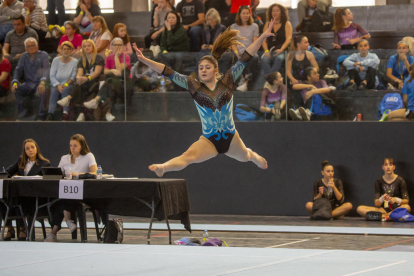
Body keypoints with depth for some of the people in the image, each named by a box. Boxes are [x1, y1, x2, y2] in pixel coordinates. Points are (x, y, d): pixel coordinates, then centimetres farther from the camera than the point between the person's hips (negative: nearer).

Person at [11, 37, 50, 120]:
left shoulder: (43, 55, -1)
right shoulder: (24, 56, 12)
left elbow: (46, 69, -14)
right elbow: (18, 70, 9)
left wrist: (42, 82, -32)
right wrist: (15, 82, -11)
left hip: (40, 82, -4)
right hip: (29, 84, 4)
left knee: (43, 90, -37)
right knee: (15, 89, -23)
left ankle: (42, 115, -24)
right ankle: (22, 111, -8)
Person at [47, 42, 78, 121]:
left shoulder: (74, 62, 6)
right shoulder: (56, 60, 8)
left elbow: (73, 77, -1)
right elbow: (52, 76, 2)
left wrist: (66, 84, -17)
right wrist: (58, 85, -15)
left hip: (69, 85, -1)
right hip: (56, 84, 1)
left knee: (65, 90, -35)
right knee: (54, 91, -33)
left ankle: (66, 113, -48)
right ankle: (51, 113, -45)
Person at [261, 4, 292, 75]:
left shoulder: (287, 24, 11)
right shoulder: (268, 24, 20)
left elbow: (288, 39, -1)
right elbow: (264, 40, 12)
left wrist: (281, 50, -18)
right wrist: (266, 51, -8)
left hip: (282, 51, -2)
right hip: (270, 50, 2)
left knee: (279, 58, -38)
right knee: (264, 59, -33)